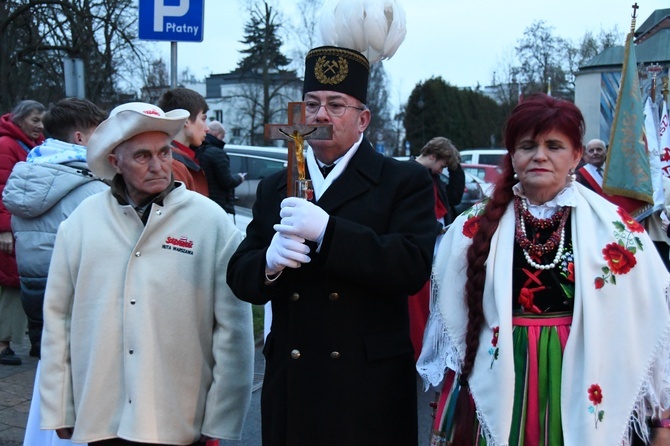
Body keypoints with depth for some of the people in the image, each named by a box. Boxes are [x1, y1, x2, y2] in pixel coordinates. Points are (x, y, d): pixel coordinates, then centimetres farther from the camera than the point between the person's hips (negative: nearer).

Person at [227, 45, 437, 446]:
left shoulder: (406, 182, 0)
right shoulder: (273, 189, 13)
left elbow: (414, 266, -16)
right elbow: (240, 278, 8)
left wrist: (326, 231, -23)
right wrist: (269, 262, -15)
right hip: (289, 385, 4)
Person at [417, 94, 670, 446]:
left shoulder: (613, 228, -4)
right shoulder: (474, 227, 1)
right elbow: (449, 314, 9)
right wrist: (449, 392, 11)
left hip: (580, 396, -1)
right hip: (496, 390, 1)